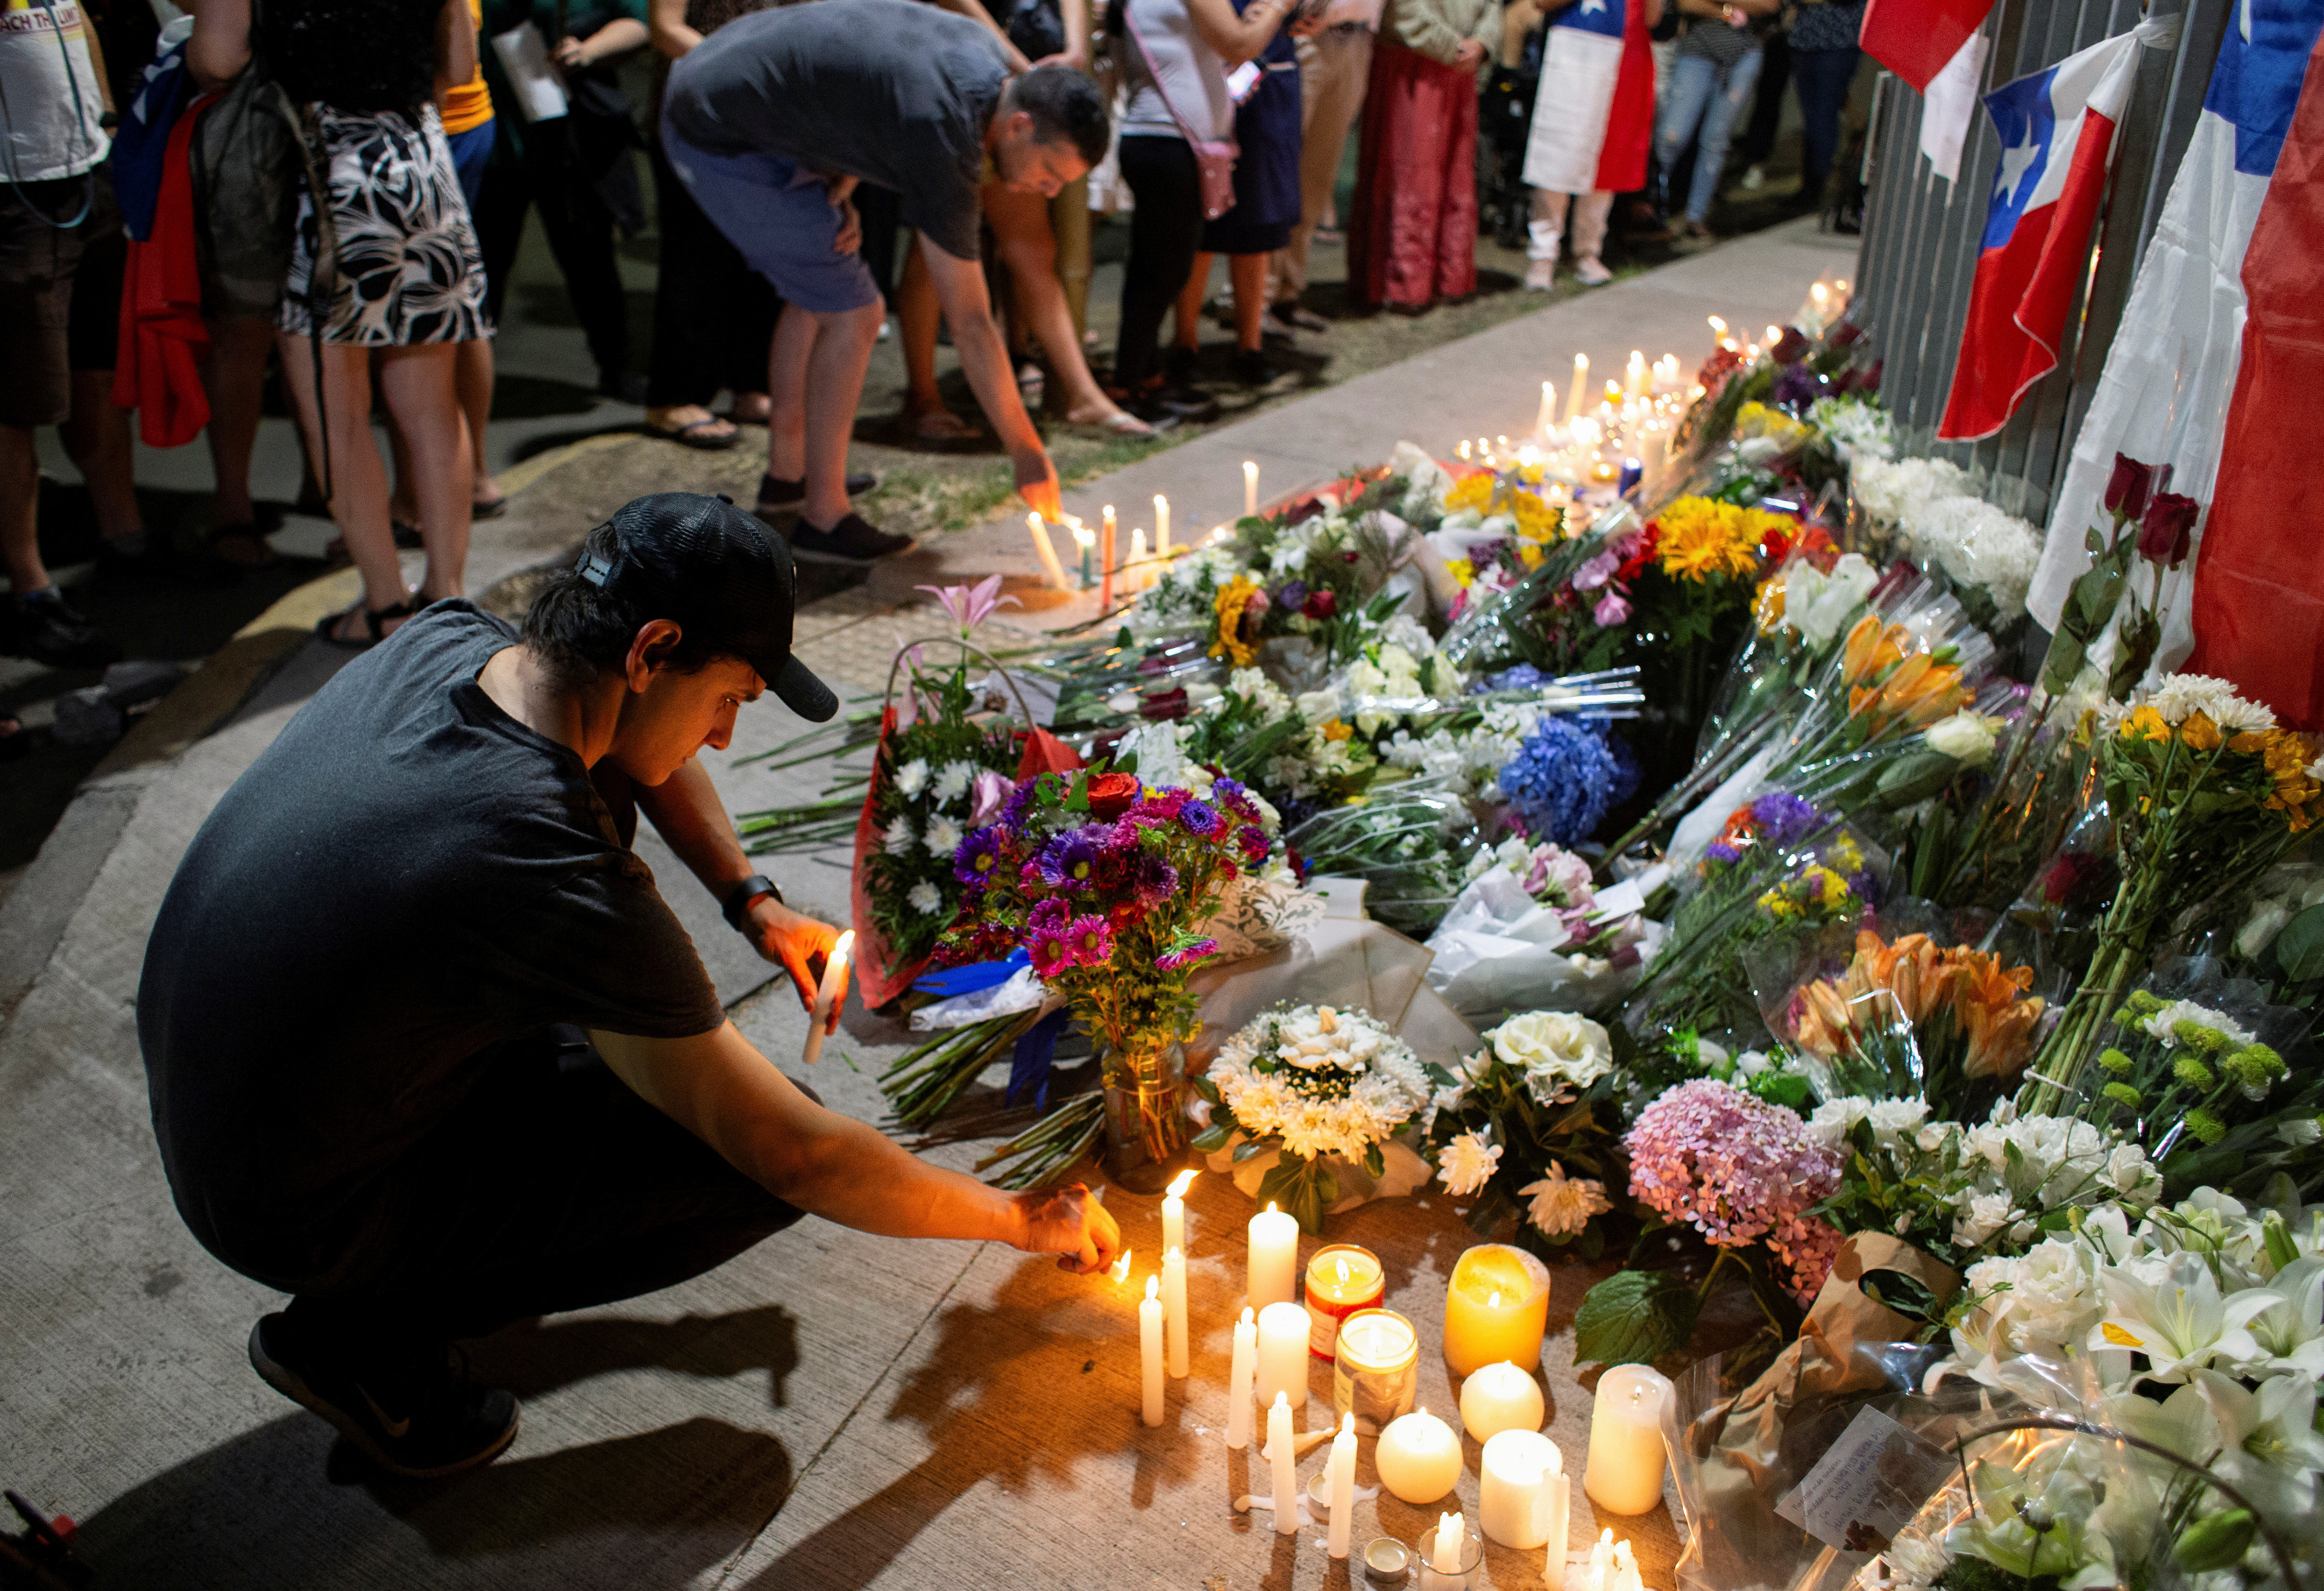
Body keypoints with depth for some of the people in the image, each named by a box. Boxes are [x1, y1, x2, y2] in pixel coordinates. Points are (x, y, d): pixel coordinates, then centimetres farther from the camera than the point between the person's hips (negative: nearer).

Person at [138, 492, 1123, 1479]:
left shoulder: (442, 641, -11)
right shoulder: (565, 886, -33)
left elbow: (631, 740, 13)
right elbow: (794, 1156, -24)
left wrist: (751, 899, 3)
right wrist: (1022, 1220, -10)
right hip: (297, 1218, -8)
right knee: (759, 1163, -11)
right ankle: (364, 1338, 1)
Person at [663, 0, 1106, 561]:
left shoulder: (988, 56, -1)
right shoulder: (945, 141, -28)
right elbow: (970, 325, -25)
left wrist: (839, 190, -3)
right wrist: (1028, 454, -19)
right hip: (723, 139, -10)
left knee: (816, 295, 19)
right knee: (853, 313, -10)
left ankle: (785, 473, 31)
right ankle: (823, 518, -3)